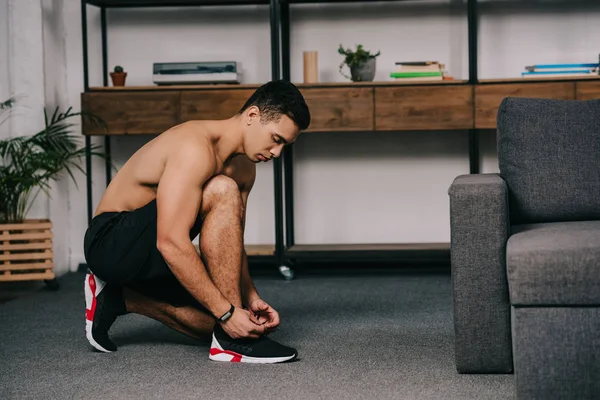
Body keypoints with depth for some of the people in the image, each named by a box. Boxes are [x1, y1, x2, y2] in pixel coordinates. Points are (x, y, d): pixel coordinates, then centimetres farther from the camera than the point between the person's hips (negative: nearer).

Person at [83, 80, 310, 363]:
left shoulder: (244, 168, 5)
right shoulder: (195, 148, -26)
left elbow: (228, 244, 11)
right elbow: (171, 244, -33)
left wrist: (251, 298, -6)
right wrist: (228, 312, -33)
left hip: (147, 252, 10)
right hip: (111, 242, -10)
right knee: (222, 191, -29)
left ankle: (117, 298, 16)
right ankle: (230, 342, -27)